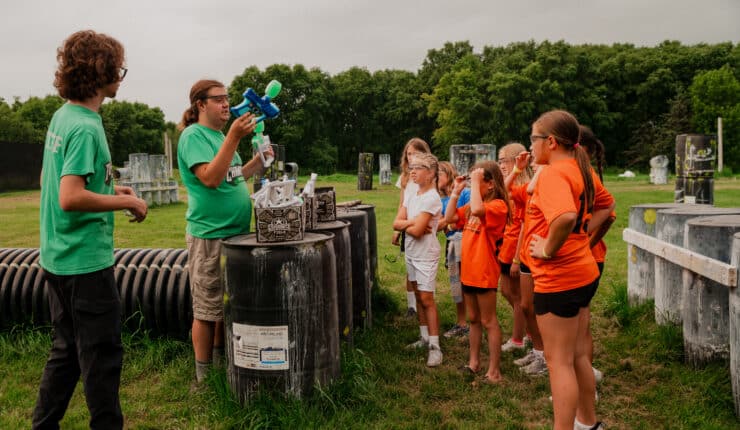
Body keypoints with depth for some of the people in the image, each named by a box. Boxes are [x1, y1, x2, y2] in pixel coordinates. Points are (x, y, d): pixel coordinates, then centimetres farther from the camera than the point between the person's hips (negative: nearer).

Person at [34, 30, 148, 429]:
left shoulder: (61, 116, 9)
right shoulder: (85, 127, -20)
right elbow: (71, 199, -28)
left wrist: (108, 188, 14)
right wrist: (127, 202, -16)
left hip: (58, 258, 9)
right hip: (86, 261, -9)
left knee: (66, 350, 20)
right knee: (102, 355, 3)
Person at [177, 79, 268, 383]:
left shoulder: (220, 134, 15)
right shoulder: (193, 135, -11)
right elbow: (210, 178, -24)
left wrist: (260, 160, 8)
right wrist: (234, 137, -26)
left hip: (235, 233, 9)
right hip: (209, 236, -9)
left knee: (227, 306, 17)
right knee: (207, 310, 1)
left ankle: (221, 363, 31)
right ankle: (204, 376, 14)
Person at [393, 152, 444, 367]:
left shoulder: (432, 198, -16)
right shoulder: (411, 195, 8)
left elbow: (417, 230, -23)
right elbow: (396, 223, 0)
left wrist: (406, 225, -4)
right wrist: (413, 222, -16)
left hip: (426, 254, -8)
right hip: (411, 252, 8)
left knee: (427, 299, -8)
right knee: (419, 297, 14)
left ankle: (435, 347, -3)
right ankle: (424, 337, 26)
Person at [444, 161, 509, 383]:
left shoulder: (498, 205, -16)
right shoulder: (472, 205, 11)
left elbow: (477, 209, -35)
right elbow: (449, 217, 11)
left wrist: (475, 182, -25)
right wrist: (456, 191, 6)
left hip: (484, 272, -8)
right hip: (468, 269, 9)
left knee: (488, 321, 1)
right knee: (473, 319, 18)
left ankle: (494, 370, 10)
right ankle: (474, 362, 30)